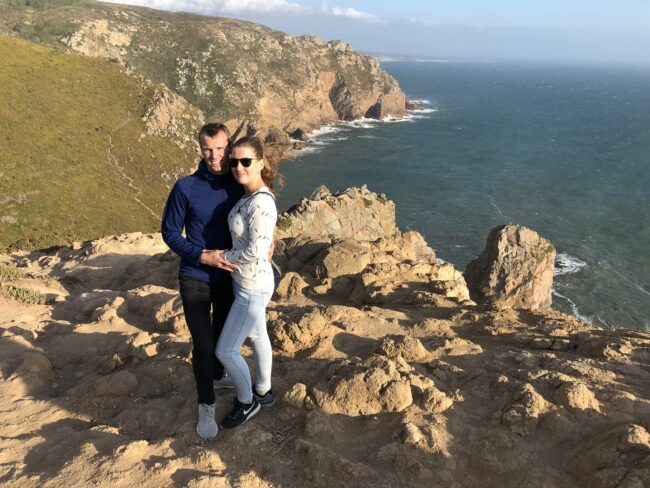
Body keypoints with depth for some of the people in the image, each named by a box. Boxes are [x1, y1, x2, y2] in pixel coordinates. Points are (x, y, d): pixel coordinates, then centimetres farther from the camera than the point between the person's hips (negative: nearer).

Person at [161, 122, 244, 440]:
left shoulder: (239, 186, -6)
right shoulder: (186, 188, -14)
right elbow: (170, 232, -8)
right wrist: (202, 256, -21)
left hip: (229, 277, 4)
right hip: (195, 280, -3)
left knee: (224, 333, 22)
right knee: (203, 346, -2)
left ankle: (217, 376, 50)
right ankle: (206, 405, 20)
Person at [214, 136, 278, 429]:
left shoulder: (260, 203, -27)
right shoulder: (248, 196, 1)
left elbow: (256, 252, -27)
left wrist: (224, 257, -14)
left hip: (253, 288, -10)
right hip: (246, 282, 10)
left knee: (225, 350, 2)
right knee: (257, 337, 25)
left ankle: (246, 402, 27)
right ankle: (263, 392, 46)